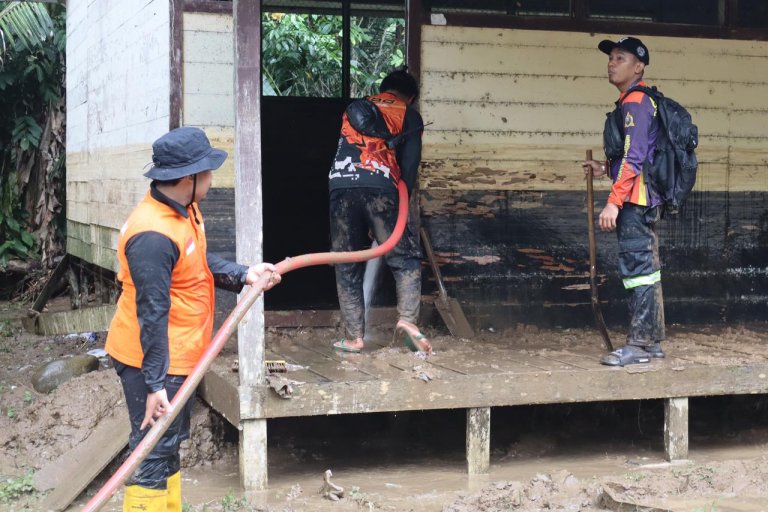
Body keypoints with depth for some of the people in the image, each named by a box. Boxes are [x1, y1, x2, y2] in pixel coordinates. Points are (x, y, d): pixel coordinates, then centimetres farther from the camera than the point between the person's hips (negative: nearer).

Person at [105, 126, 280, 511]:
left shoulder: (184, 210, 2)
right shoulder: (153, 236, -29)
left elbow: (201, 262, 17)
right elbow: (152, 314, -28)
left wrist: (243, 275, 1)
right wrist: (155, 383, -26)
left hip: (176, 355, 10)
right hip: (155, 361, -10)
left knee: (170, 444, 22)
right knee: (153, 452, -2)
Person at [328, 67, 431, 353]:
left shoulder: (354, 108, 31)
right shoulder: (409, 116, 19)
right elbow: (410, 162, 9)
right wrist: (402, 201, 11)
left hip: (340, 187, 3)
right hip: (380, 187, -3)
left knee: (347, 267, 9)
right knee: (405, 258, 6)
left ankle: (354, 337, 8)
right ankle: (407, 318, -14)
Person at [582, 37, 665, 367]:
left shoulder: (635, 103, -12)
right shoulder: (633, 103, 19)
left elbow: (635, 157, -20)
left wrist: (614, 202, -24)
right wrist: (605, 169, 17)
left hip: (636, 199, -11)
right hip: (642, 201, 11)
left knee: (637, 268, -9)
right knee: (645, 268, 13)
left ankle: (639, 345, -7)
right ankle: (651, 341, 19)